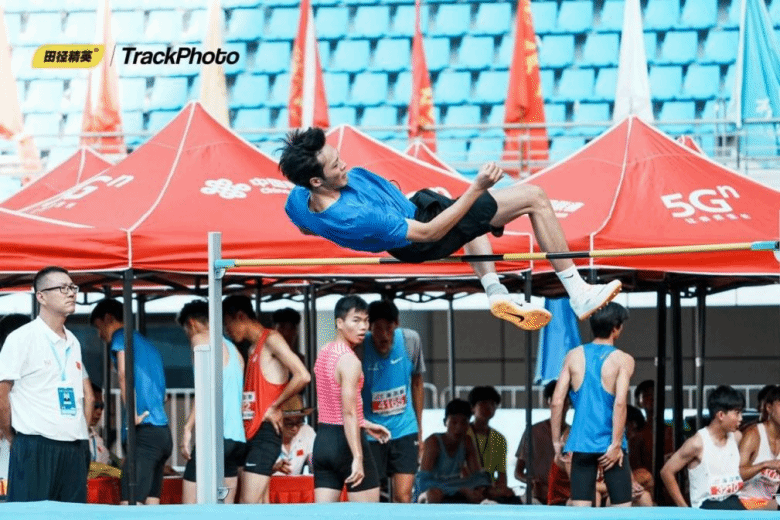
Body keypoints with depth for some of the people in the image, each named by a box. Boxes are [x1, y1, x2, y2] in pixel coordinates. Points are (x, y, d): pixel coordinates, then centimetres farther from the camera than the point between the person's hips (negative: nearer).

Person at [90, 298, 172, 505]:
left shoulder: (121, 338, 0)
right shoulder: (149, 346, 25)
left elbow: (124, 373, -18)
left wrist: (133, 415, -15)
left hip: (145, 432, -9)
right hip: (164, 433, 9)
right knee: (151, 504, 7)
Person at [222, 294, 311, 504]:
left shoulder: (271, 340, -7)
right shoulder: (253, 349, 20)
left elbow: (302, 376, -18)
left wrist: (274, 407, -11)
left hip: (265, 433, -9)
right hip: (250, 434, 9)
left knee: (250, 503, -16)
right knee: (259, 506, 6)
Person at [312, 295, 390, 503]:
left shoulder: (324, 353, 11)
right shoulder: (350, 361, -17)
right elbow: (348, 413, -23)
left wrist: (365, 424, 27)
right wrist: (357, 458, -26)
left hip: (323, 439, 8)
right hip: (345, 441, -8)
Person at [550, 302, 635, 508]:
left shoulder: (574, 356, 5)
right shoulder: (622, 360, -5)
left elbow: (557, 401, 2)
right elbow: (620, 403, -17)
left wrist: (556, 441, 9)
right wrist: (616, 445, -14)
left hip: (581, 444, 3)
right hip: (609, 443, -3)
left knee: (579, 510, 2)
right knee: (622, 509, 5)